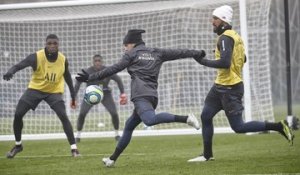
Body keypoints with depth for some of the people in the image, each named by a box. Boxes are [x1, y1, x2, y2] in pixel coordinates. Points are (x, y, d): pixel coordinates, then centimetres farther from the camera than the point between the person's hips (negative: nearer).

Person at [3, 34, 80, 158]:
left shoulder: (63, 60, -13)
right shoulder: (37, 57, -23)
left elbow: (68, 78, 5)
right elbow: (19, 65, -35)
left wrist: (73, 97, 9)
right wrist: (10, 72, -58)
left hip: (54, 91, 0)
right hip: (35, 89, 0)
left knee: (63, 116, -20)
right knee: (18, 114, -7)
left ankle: (74, 148, -14)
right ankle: (18, 145, 16)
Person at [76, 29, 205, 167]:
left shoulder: (132, 54, 9)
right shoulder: (157, 53, 24)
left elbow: (113, 69, 6)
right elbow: (178, 53, 29)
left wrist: (90, 77, 9)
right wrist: (198, 53, 41)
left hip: (141, 96, -8)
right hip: (152, 97, 9)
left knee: (150, 120, -33)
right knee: (129, 126, 19)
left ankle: (185, 118, -46)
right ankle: (113, 158, 23)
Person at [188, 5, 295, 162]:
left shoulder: (225, 38, -17)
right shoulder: (234, 36, 12)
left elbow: (225, 62, -27)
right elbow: (243, 59, 23)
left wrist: (203, 61, -19)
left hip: (229, 89, -10)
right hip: (220, 85, 10)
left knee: (238, 127, -6)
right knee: (205, 116, 10)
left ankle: (279, 126, -3)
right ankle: (207, 155, 17)